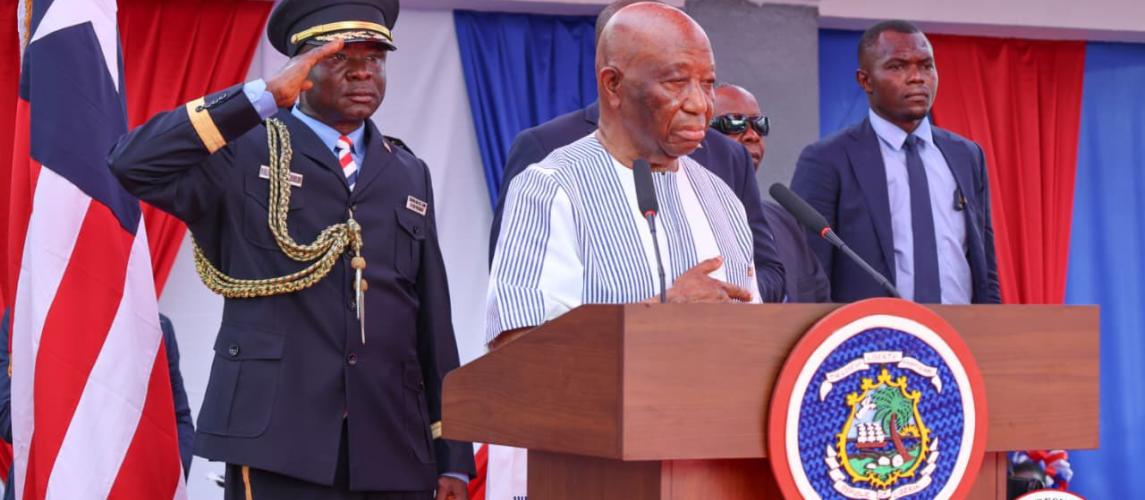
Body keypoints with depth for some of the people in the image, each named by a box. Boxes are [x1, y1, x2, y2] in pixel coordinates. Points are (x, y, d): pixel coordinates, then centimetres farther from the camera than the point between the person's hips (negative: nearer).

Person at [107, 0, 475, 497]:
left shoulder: (408, 175, 15)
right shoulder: (243, 153, 2)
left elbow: (433, 324, 13)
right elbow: (134, 163, -16)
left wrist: (453, 457, 9)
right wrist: (266, 96, -16)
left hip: (394, 453, 4)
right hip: (278, 443, -4)